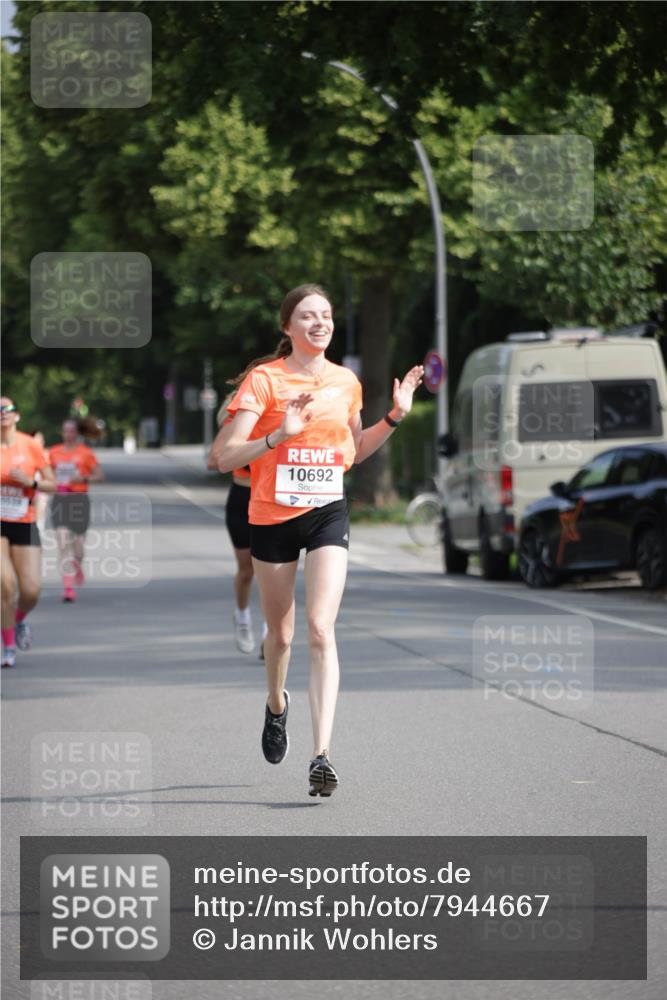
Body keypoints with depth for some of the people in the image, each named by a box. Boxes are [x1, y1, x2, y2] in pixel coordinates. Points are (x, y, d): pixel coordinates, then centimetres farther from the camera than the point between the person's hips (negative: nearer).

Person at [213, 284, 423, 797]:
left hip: (328, 513, 1)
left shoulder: (346, 382, 5)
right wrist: (279, 435, -28)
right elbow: (224, 457, -14)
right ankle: (276, 705, 46)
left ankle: (322, 754, -21)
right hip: (272, 517, -1)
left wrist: (395, 417, 9)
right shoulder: (263, 379, -8)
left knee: (320, 629, -15)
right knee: (281, 633, 12)